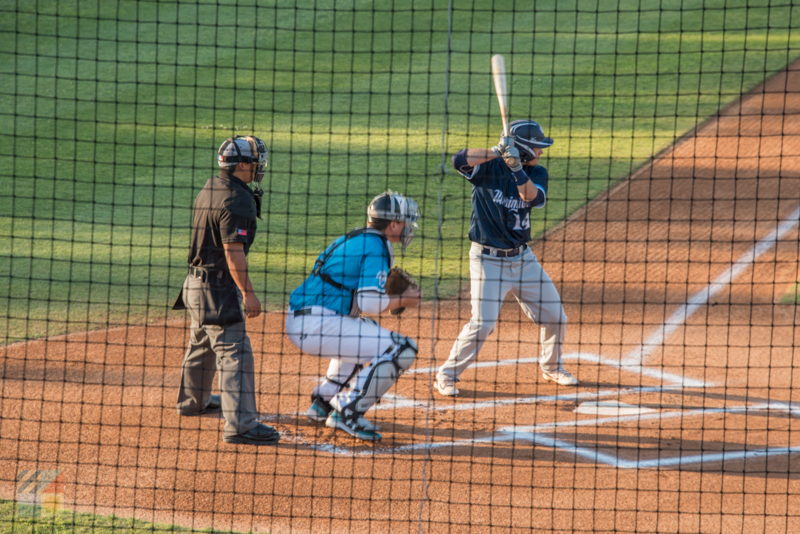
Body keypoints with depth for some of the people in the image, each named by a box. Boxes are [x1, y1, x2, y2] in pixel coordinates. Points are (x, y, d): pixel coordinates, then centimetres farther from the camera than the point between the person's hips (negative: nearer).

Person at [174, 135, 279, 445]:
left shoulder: (210, 190, 9)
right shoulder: (237, 200, -20)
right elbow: (233, 251, -24)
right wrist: (247, 293, -22)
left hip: (197, 281, 10)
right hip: (219, 288, -10)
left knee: (202, 345, 27)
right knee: (234, 351, -12)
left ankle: (192, 400, 45)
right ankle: (240, 424, -18)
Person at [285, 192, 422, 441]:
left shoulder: (353, 239, 21)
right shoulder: (376, 246, -8)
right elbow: (369, 302, -17)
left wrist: (390, 296, 19)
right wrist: (401, 301, 0)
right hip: (318, 325, -10)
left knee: (367, 333, 37)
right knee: (401, 349, -11)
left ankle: (323, 401, 30)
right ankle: (347, 412, -11)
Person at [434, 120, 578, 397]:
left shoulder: (537, 173, 2)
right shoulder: (489, 167, -11)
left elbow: (533, 197, -19)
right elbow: (460, 160, -30)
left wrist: (517, 168, -33)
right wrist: (497, 152, -38)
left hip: (523, 259, 6)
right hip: (488, 259, -6)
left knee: (555, 316, 10)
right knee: (482, 322, -16)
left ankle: (551, 366, 35)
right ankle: (447, 375, -1)